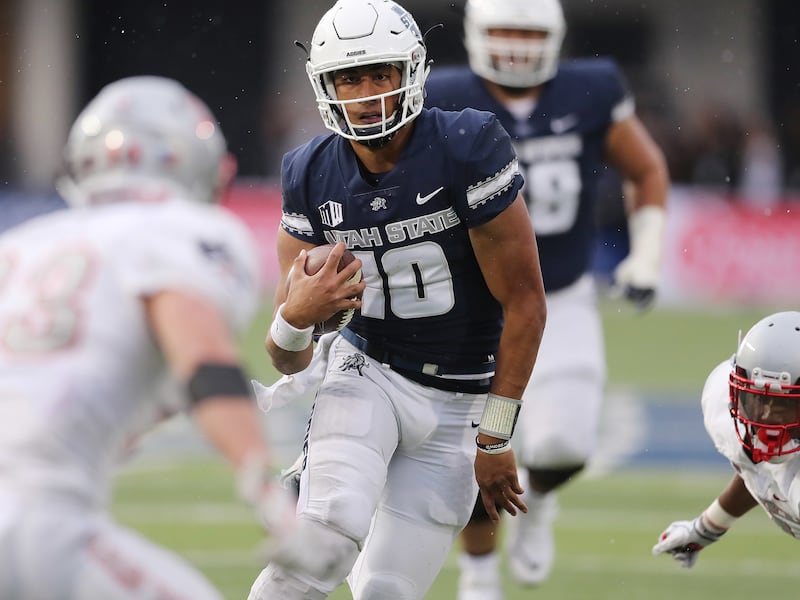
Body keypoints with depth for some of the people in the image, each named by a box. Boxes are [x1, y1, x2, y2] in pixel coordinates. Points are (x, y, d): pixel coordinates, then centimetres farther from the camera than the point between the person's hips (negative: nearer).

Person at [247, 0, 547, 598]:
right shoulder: (314, 175, -5)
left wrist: (495, 439, -11)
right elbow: (290, 357, -2)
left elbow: (524, 302, -13)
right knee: (330, 530, -28)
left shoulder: (467, 150, -18)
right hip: (365, 370, 1)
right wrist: (296, 317, -28)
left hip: (457, 404, -1)